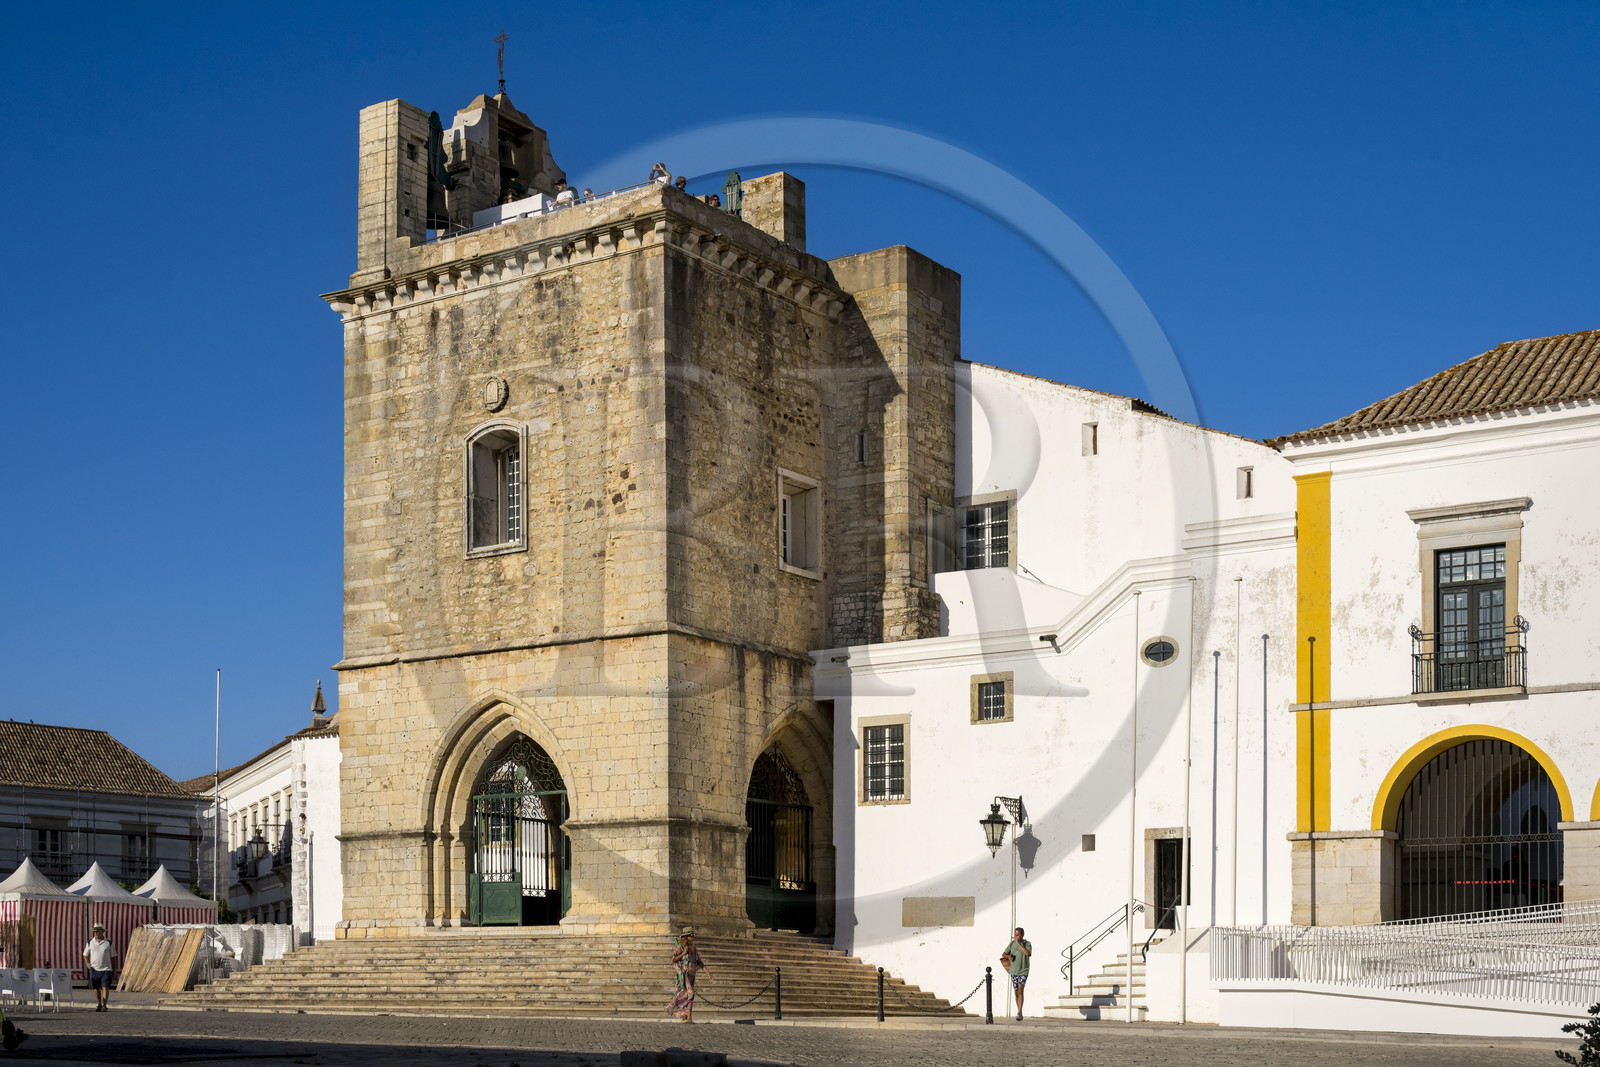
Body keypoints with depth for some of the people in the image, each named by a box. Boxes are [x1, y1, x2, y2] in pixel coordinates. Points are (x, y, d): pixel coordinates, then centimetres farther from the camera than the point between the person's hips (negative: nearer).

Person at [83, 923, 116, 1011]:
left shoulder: (108, 943, 2)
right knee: (96, 988, 9)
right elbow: (85, 955, 14)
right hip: (94, 969, 2)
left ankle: (104, 1005, -12)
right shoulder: (90, 942, 5)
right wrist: (88, 964, -2)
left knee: (105, 987, -11)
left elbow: (113, 956, 8)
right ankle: (99, 1004, 25)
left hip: (106, 969, -2)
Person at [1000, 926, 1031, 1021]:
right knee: (1016, 992, 8)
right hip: (1013, 971, 4)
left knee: (1020, 990, -19)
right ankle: (1020, 1014, 20)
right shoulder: (1012, 943, 5)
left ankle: (1019, 1012, -22)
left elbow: (1028, 953, -26)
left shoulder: (1027, 943, -6)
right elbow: (1003, 954, 10)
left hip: (1023, 971, -4)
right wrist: (1008, 956, -13)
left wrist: (1019, 943, -23)